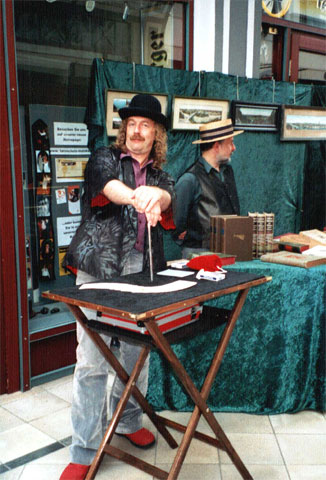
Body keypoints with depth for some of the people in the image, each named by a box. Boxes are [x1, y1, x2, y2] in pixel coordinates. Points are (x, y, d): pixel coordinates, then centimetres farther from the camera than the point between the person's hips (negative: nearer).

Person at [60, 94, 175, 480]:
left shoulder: (160, 175, 16)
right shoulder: (106, 158, 6)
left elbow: (168, 197, -7)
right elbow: (107, 183, -19)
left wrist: (156, 195, -33)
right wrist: (134, 197, -42)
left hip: (142, 273, 4)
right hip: (98, 270, -4)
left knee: (137, 352, 13)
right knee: (91, 360, -5)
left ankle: (128, 421, 36)